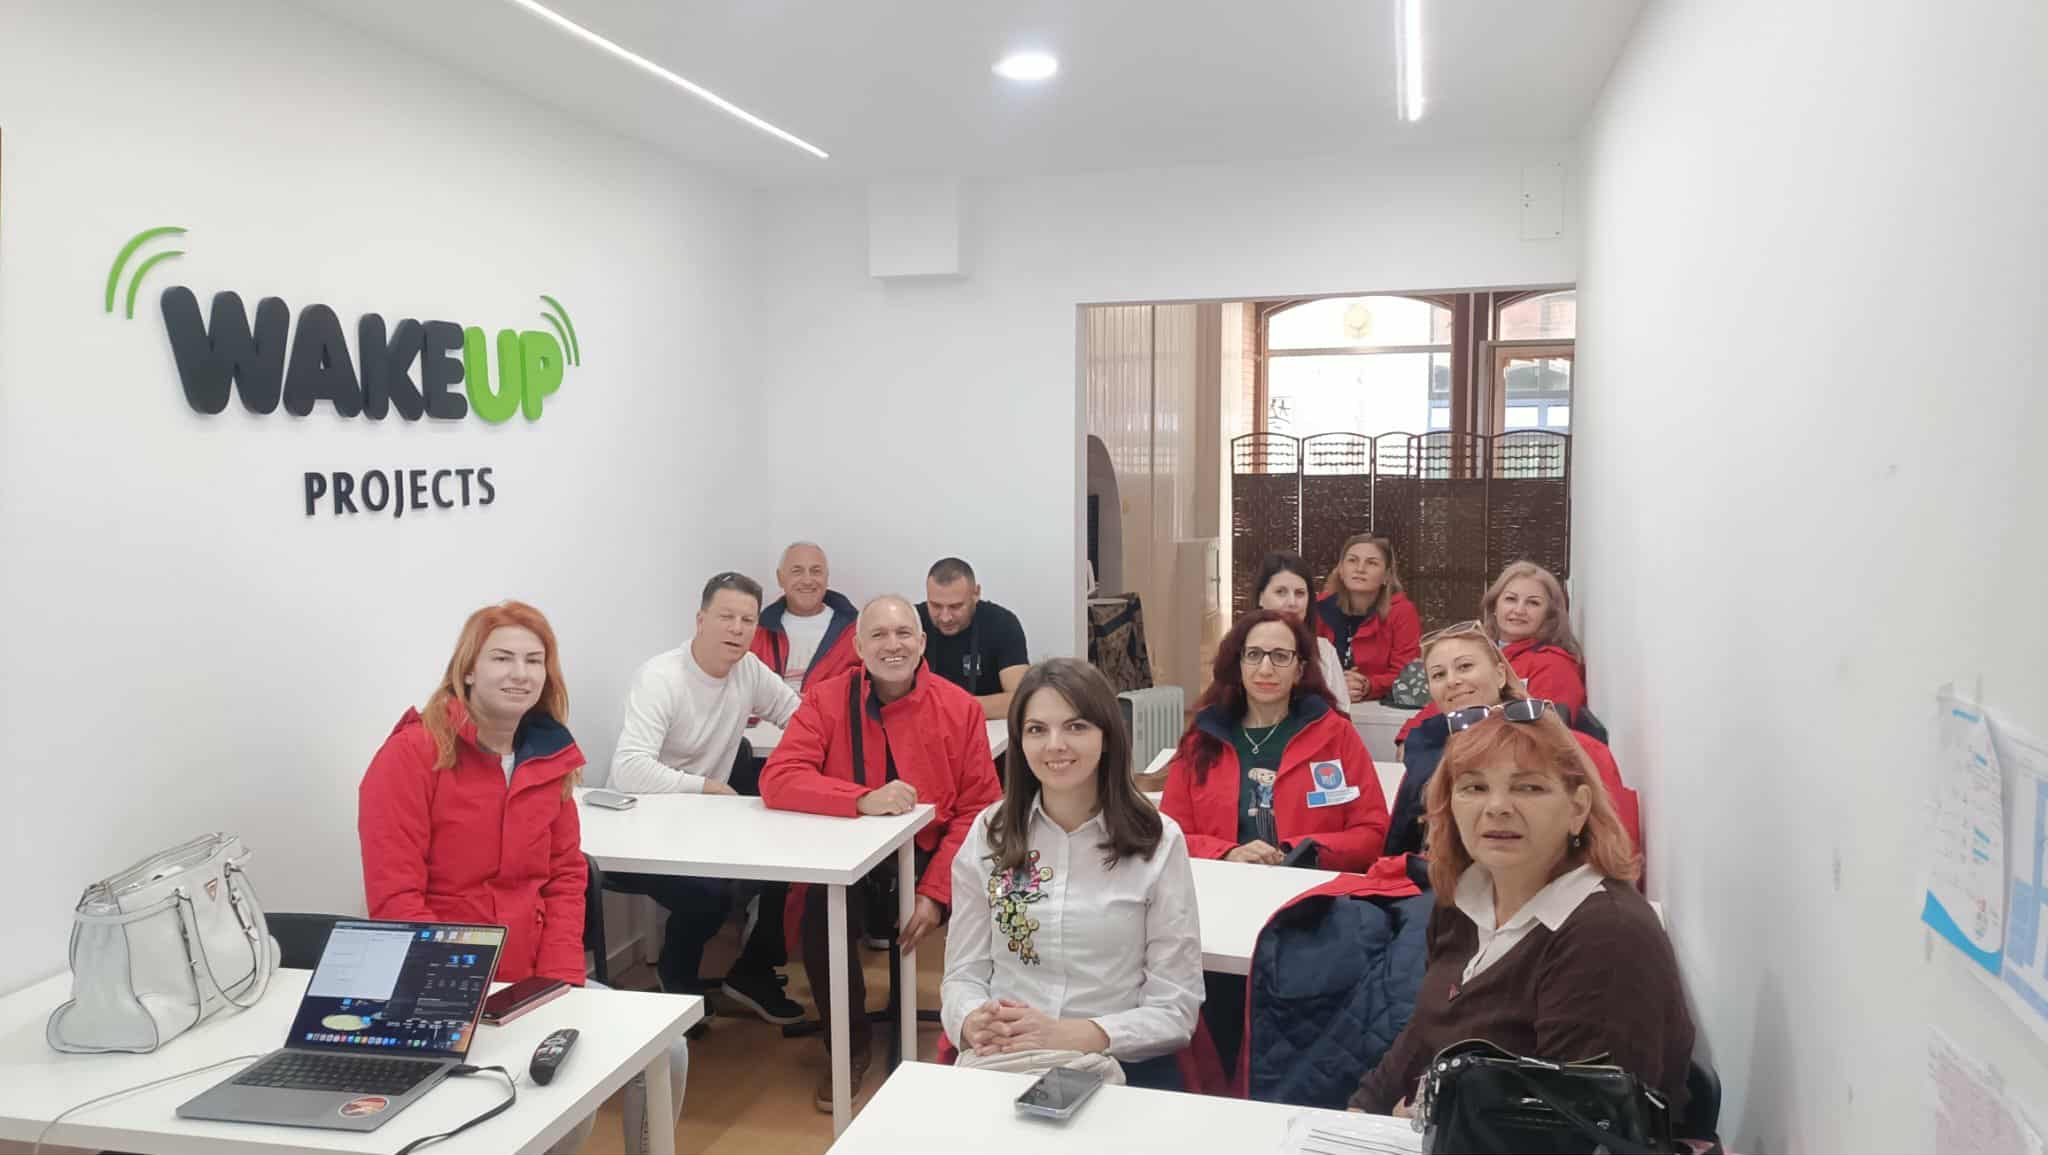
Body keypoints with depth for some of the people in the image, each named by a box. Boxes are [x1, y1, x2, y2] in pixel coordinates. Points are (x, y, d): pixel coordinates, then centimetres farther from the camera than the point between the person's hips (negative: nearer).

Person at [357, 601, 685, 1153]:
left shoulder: (550, 757, 6)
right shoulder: (410, 754, -12)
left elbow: (564, 876, 8)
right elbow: (394, 899, -16)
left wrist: (560, 981, -5)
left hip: (531, 983, 6)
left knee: (664, 1051, -5)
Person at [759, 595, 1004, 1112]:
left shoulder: (960, 708, -4)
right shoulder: (827, 700, -4)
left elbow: (977, 812, -4)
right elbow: (776, 781, -16)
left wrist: (935, 893, -16)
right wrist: (864, 800, -29)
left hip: (931, 855, 0)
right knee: (822, 919, -28)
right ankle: (850, 1047, 3)